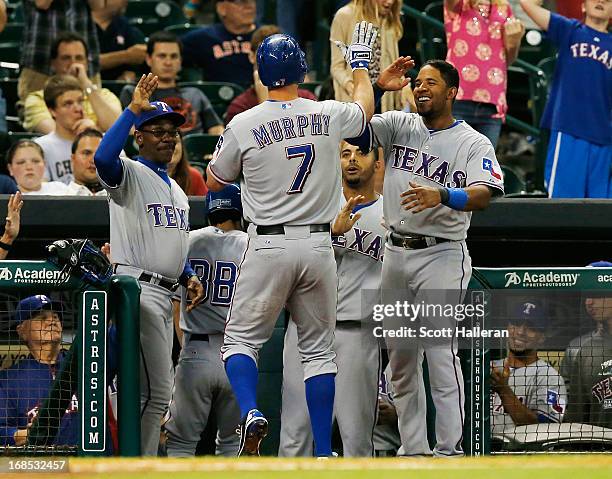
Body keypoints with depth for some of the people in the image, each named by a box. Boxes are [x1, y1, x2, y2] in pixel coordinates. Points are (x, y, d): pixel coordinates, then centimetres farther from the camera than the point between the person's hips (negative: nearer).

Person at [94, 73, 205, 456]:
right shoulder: (129, 174, -5)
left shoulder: (176, 190, 22)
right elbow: (103, 158, -29)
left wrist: (189, 277, 10)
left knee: (153, 394, 11)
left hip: (163, 295, 9)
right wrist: (134, 109, -29)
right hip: (136, 289, -9)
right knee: (156, 392, -14)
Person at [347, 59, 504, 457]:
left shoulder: (473, 143, -2)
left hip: (441, 256, -5)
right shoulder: (399, 125, 10)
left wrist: (442, 196, -35)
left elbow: (483, 196, -17)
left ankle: (449, 450, -12)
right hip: (397, 254, 5)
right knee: (400, 355, 7)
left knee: (440, 351, -13)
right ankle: (414, 449, 14)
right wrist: (378, 87, -14)